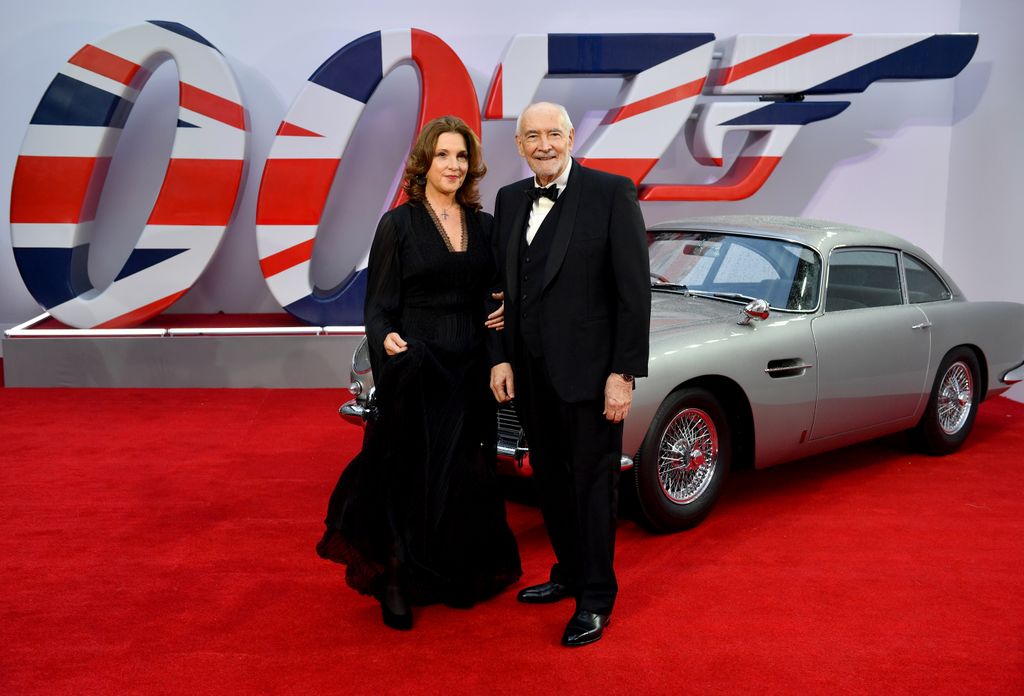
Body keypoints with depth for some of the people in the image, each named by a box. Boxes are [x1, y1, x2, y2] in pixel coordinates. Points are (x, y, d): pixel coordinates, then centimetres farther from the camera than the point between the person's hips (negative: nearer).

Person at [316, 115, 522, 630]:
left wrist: (502, 315, -4)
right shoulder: (398, 224, -3)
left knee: (465, 479, 10)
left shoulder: (484, 226, 10)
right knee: (412, 475, 2)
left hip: (471, 371, 4)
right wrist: (386, 340, -25)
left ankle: (456, 578, 26)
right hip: (415, 370, -4)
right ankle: (395, 581, 19)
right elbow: (378, 306, -5)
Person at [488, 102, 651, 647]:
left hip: (588, 369, -5)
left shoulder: (611, 192, -9)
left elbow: (635, 290, -11)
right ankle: (569, 573, 36)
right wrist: (500, 358, 2)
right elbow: (501, 288, 10)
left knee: (592, 480, 6)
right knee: (550, 478, 16)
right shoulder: (509, 200, 8)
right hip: (529, 371, 6)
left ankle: (596, 598, 23)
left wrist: (624, 373, -15)